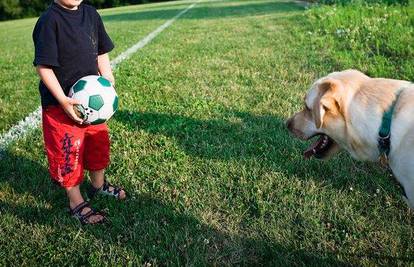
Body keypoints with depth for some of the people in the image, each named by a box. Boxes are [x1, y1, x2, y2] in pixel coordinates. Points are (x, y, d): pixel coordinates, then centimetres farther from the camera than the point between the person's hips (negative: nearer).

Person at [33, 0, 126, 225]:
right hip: (62, 104, -6)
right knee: (68, 154, 7)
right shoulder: (49, 21, -18)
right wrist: (63, 101, -24)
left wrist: (108, 83, 1)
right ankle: (77, 204, 26)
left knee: (99, 144, 21)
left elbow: (101, 53, 10)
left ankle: (99, 185, 45)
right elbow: (43, 66, -19)